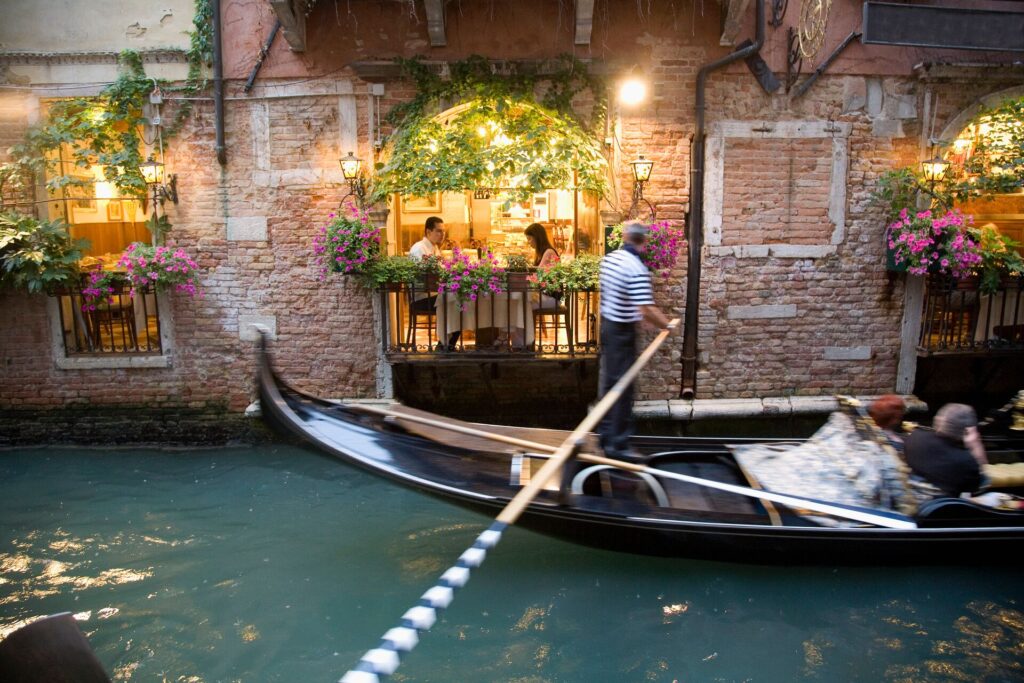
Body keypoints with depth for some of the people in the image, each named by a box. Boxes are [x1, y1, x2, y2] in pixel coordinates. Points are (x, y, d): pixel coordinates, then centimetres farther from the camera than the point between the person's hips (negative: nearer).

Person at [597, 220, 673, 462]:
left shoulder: (609, 259, 4)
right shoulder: (637, 268, -21)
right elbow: (645, 310, -28)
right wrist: (666, 325, -9)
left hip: (607, 324, 8)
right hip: (622, 331, -8)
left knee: (608, 381, 16)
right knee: (623, 387, -1)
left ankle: (605, 434, 26)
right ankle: (618, 444, 5)